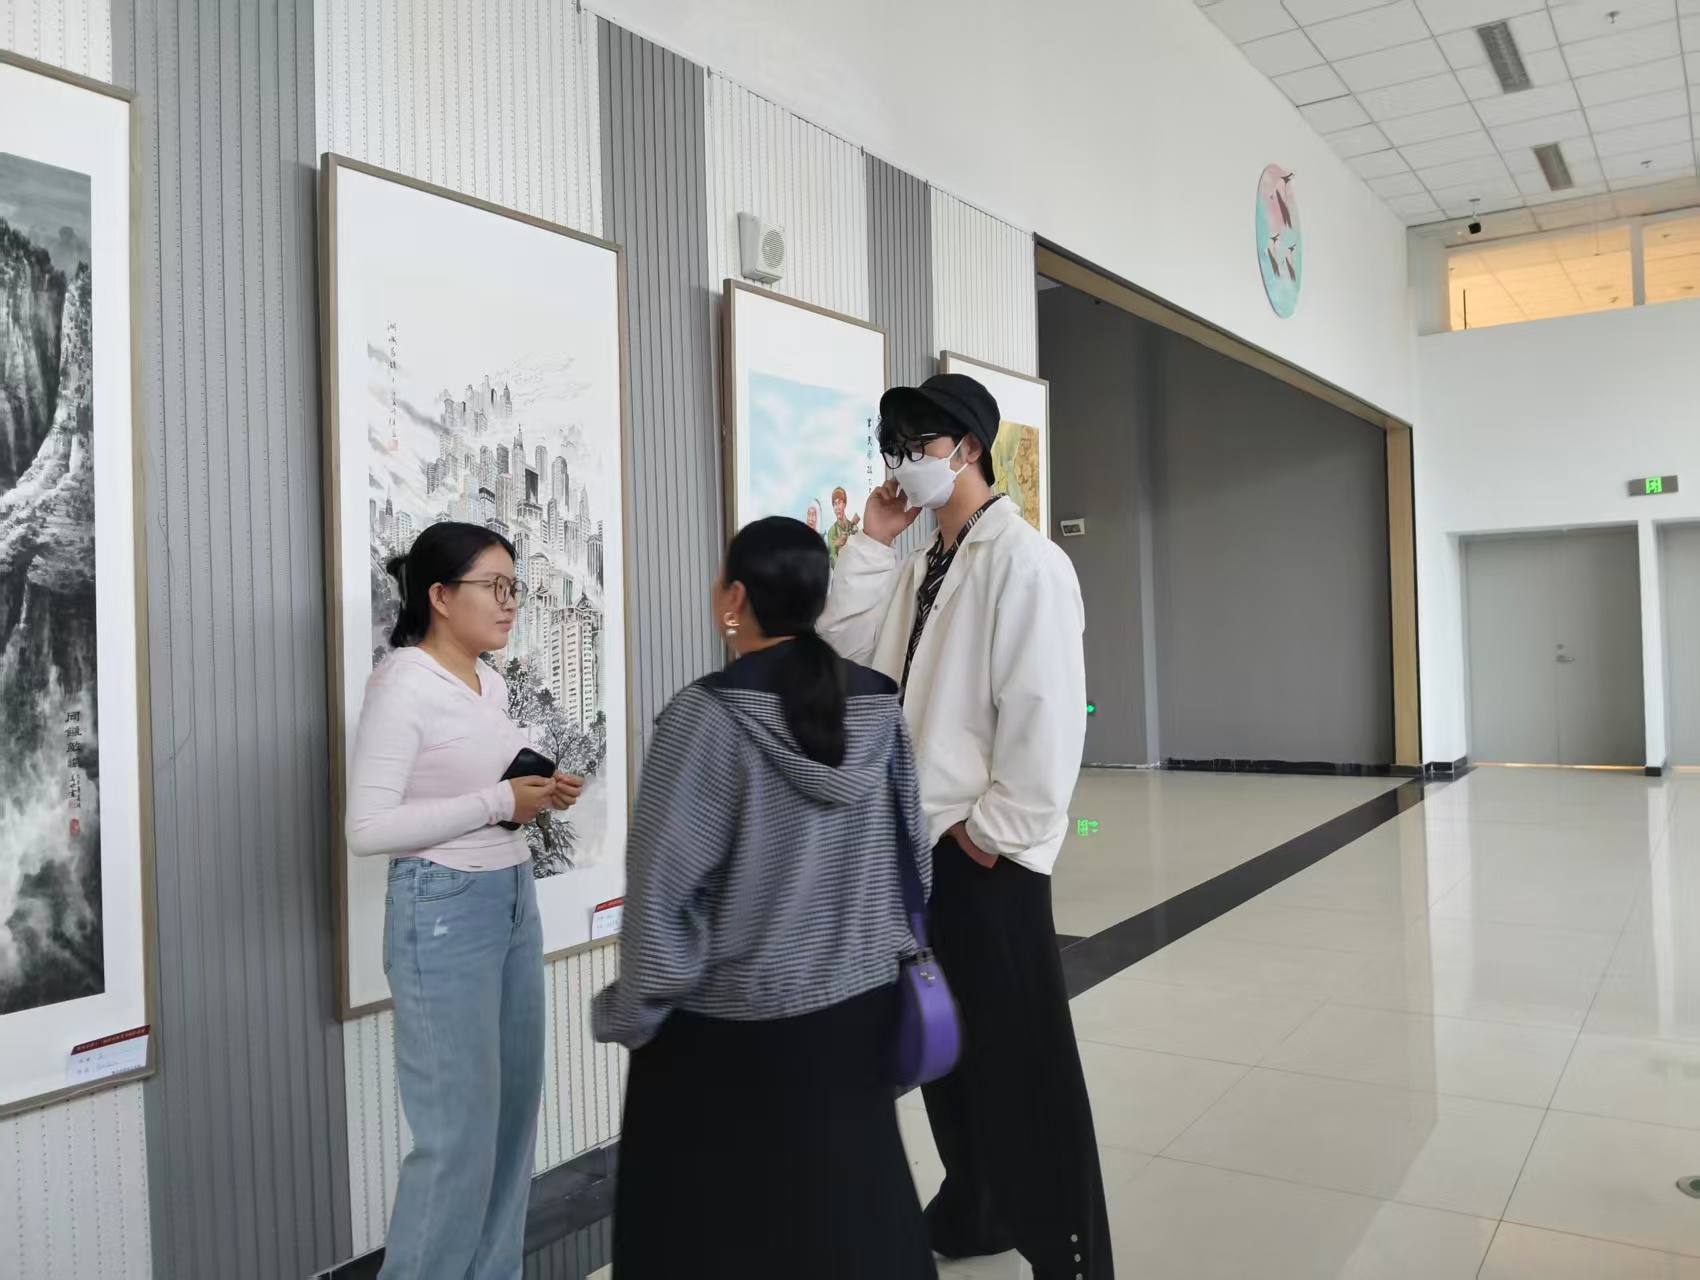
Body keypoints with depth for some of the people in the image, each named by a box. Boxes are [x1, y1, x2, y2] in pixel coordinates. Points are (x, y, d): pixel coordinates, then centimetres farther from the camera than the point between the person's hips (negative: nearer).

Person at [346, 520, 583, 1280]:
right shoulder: (402, 684, -15)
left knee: (514, 1110, 15)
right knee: (459, 1130, 0)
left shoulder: (491, 684, 9)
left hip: (514, 899, 8)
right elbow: (368, 829, -21)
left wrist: (539, 797, 1)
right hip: (442, 910, -8)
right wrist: (498, 803, -20)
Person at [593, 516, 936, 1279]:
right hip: (858, 1009, 5)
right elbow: (913, 849, 7)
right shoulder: (877, 706, -1)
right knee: (853, 1201, 20)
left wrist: (635, 1013, -2)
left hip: (731, 1030, -5)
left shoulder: (708, 716, -17)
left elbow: (666, 885, -15)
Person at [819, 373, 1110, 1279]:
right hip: (919, 839, 8)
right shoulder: (919, 566, 14)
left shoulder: (1024, 561, -12)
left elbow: (1045, 709, -18)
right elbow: (847, 649, 6)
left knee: (1021, 1050, 3)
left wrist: (997, 830, -16)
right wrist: (873, 541, 3)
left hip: (985, 848, -8)